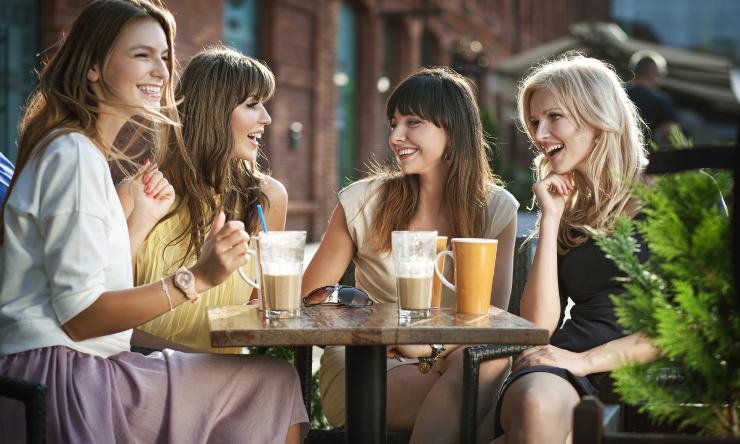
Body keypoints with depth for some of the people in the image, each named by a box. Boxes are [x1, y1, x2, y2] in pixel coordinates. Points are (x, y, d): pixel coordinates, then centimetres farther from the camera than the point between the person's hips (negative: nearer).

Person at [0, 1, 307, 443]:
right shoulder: (75, 155, -14)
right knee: (275, 381, -10)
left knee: (273, 378, 7)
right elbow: (79, 316, -19)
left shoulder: (83, 150, 17)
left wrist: (143, 218, 7)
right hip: (60, 378, -10)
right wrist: (196, 279, -24)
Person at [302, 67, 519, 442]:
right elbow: (310, 298, 2)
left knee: (488, 357, -33)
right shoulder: (363, 201, -3)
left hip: (447, 360, 3)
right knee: (464, 393, -33)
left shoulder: (496, 209, 2)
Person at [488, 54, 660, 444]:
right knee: (535, 400, -37)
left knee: (537, 403, -37)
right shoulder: (567, 210, 18)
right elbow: (539, 324, 7)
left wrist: (586, 360, -13)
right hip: (560, 372, 3)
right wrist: (550, 220, 3)